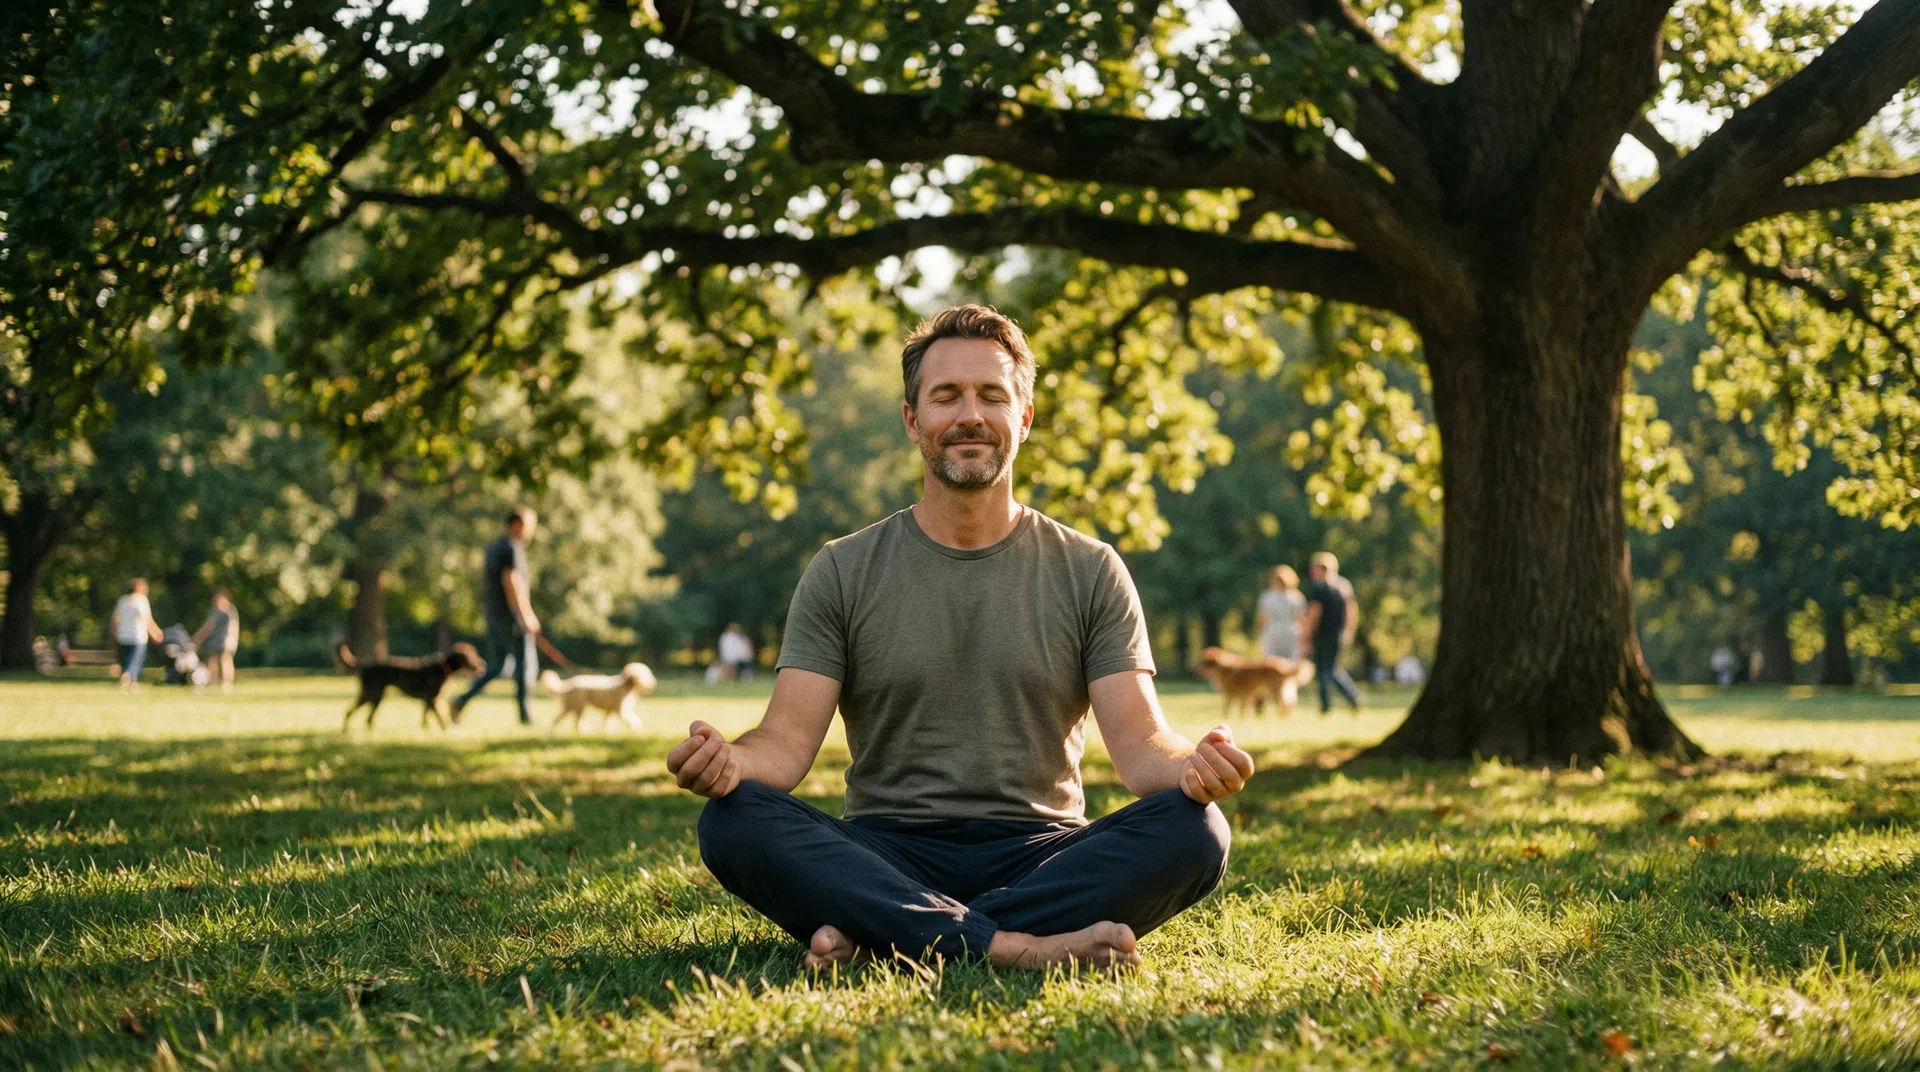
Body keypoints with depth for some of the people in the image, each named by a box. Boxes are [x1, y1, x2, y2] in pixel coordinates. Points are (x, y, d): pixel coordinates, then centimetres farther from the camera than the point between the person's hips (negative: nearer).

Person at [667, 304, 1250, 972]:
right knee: (733, 821, -29)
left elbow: (1138, 744, -1)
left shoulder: (1088, 572, 9)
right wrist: (730, 760, -26)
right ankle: (1017, 948, -36)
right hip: (887, 856, 0)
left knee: (1193, 831, -29)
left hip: (1039, 857, 1)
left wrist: (1193, 768, -26)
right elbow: (789, 739, -1)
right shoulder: (842, 572, 9)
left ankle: (869, 935, -31)